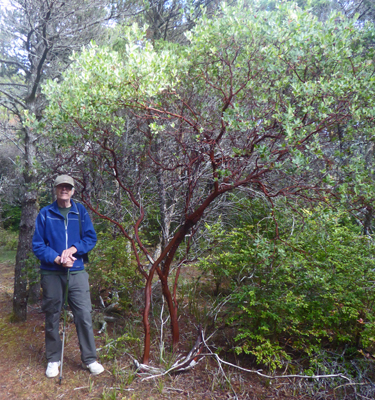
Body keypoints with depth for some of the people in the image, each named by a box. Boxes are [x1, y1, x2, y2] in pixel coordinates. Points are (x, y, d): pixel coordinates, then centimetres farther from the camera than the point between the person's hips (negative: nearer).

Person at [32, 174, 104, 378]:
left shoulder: (81, 212, 4)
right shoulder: (45, 214, 0)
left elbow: (91, 238, 1)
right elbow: (37, 244, -1)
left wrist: (73, 249, -15)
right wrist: (57, 259, -16)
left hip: (77, 272, 0)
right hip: (51, 273, 0)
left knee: (84, 316, 0)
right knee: (52, 317, 11)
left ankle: (90, 359, 16)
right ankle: (53, 359, 29)